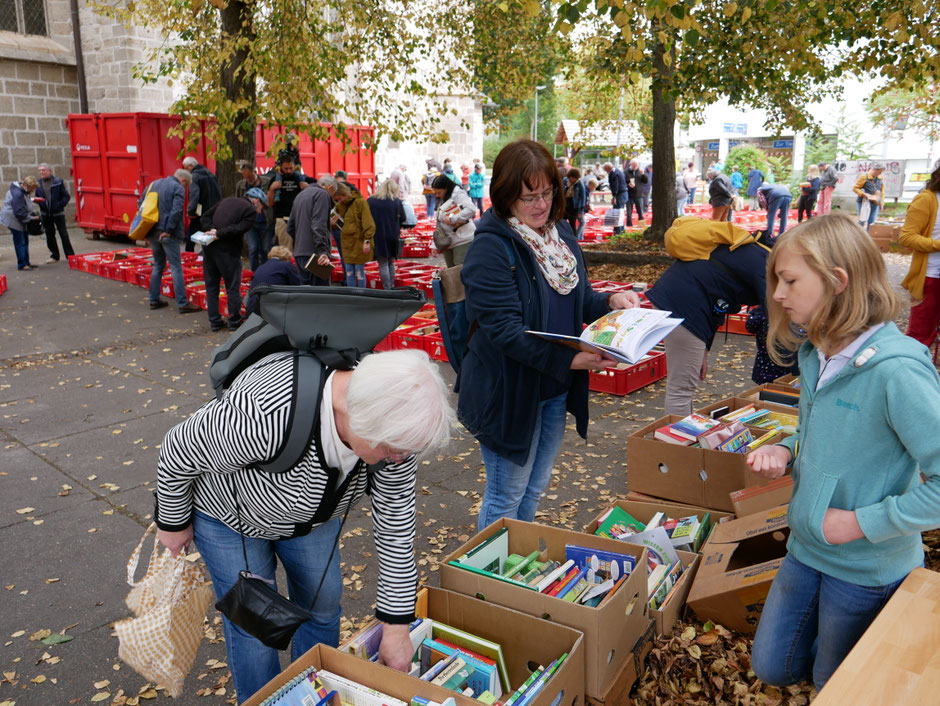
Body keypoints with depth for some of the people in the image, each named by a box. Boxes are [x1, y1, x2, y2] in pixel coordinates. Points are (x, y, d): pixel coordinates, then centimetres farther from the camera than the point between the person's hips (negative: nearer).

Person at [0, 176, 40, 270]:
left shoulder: (24, 191, 6)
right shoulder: (17, 194, -26)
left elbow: (27, 205, 20)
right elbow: (20, 213, -27)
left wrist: (33, 213, 4)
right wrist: (32, 218, -17)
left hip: (20, 220, 10)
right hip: (13, 219, -10)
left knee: (24, 241, 14)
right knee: (20, 242, -6)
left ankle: (26, 263, 22)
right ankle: (22, 264, 0)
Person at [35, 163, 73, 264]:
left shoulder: (58, 182, -7)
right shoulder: (38, 183, 5)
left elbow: (66, 196, -6)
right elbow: (37, 197, 15)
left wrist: (60, 205, -16)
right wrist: (37, 200, -7)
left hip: (58, 213, -4)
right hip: (45, 214, 5)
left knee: (63, 234, -1)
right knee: (49, 235, 10)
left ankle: (70, 255, 7)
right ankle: (54, 256, 20)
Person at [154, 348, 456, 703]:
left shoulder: (393, 422, -28)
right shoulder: (265, 416, -44)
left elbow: (396, 521, -17)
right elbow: (180, 451, -25)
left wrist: (396, 626, -13)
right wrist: (173, 523, -7)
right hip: (229, 513, -4)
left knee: (324, 603, 12)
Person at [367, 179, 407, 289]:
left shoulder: (370, 201, -4)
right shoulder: (397, 201, -4)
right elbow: (402, 219, 1)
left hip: (377, 237, -1)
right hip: (393, 236, 1)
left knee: (383, 264, 3)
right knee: (391, 263, 17)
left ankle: (387, 289, 1)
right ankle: (391, 287, 21)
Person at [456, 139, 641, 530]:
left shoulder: (560, 231, 5)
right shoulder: (491, 248, -20)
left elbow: (578, 299, 15)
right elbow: (505, 330, -26)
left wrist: (611, 301, -6)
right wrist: (569, 359, -34)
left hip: (557, 388, 8)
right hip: (509, 391, -8)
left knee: (534, 488, 23)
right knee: (506, 496, 8)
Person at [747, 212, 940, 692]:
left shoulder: (897, 370, -29)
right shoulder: (817, 354, -3)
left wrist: (863, 522, -23)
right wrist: (785, 451, -6)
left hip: (867, 569, -7)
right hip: (806, 546, 7)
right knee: (772, 668, 20)